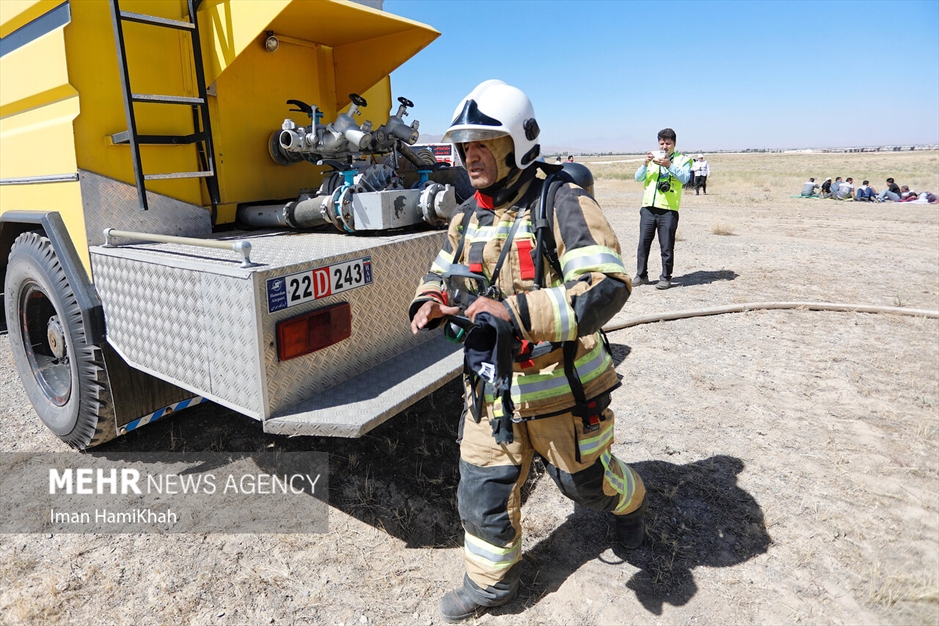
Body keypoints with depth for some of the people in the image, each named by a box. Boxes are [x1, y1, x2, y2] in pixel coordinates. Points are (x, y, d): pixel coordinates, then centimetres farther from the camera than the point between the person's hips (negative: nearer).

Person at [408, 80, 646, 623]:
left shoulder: (562, 204, -19)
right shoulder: (468, 216, 4)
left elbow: (608, 286, -29)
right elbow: (443, 273, 19)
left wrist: (516, 313, -39)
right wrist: (430, 302, -6)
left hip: (562, 385, -5)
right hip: (491, 386, 6)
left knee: (585, 479, 19)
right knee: (483, 490, 13)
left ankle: (630, 502, 55)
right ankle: (490, 581, 39)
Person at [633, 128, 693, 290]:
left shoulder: (682, 159, 7)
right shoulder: (652, 157, 17)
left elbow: (684, 178, -10)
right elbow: (638, 178, 8)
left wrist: (669, 165, -21)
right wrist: (645, 164, -9)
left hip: (668, 210, -3)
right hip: (648, 208, 4)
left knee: (666, 247, 0)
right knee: (643, 244, 6)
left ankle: (666, 278, 10)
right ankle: (641, 275, 17)